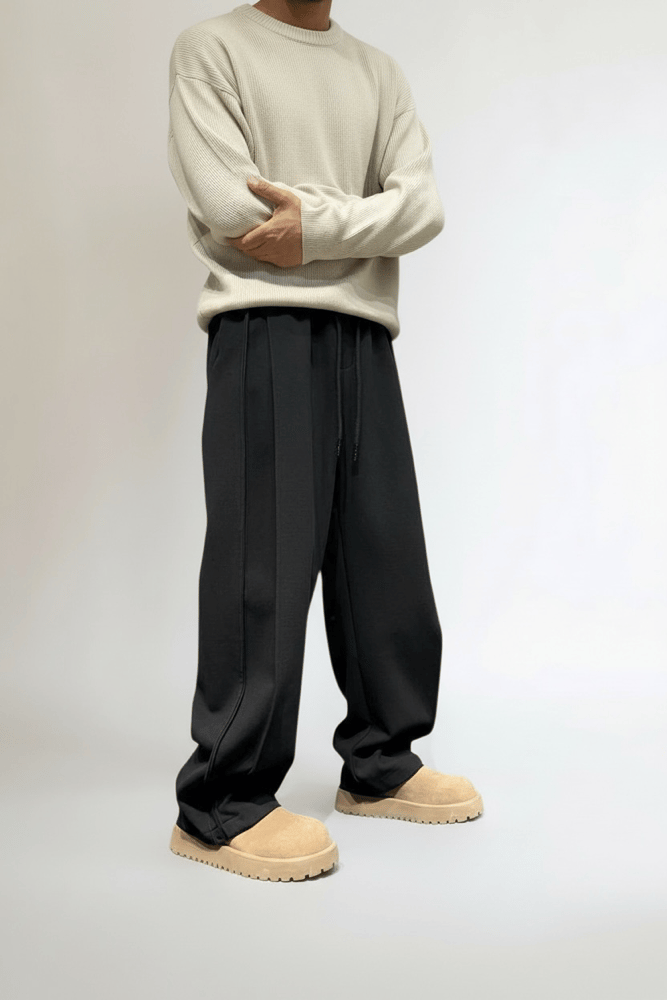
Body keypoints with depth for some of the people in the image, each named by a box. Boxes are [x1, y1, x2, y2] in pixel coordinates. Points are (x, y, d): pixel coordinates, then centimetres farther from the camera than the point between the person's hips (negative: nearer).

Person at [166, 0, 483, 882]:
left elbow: (424, 208, 5)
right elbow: (226, 205, -8)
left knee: (387, 559, 5)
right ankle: (222, 804, -1)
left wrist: (317, 223, -10)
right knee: (263, 565, -9)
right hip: (263, 332, -5)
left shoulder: (380, 73, 20)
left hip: (364, 339, 5)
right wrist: (364, 215, -3)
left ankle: (380, 763, 20)